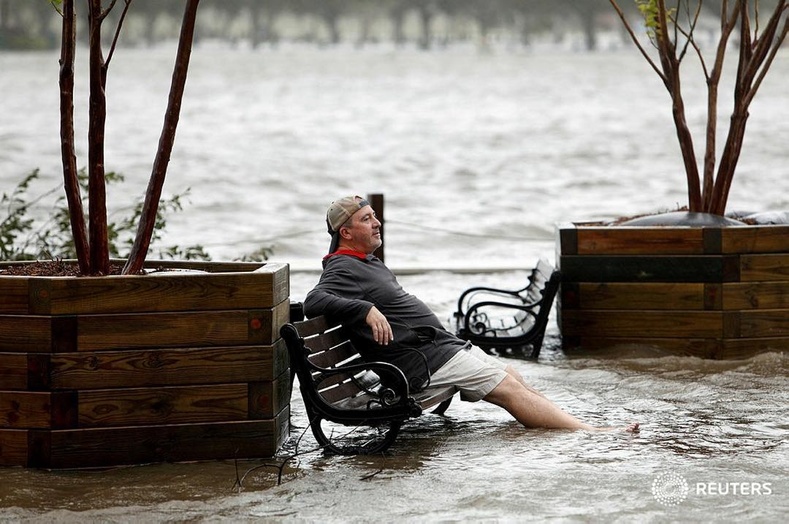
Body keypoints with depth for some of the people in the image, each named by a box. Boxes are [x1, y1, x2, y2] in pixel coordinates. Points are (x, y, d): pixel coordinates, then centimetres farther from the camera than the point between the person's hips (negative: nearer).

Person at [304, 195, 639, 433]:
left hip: (441, 342, 11)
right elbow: (313, 302, -31)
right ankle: (585, 432, -15)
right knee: (508, 387, -13)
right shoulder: (343, 270, -13)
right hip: (422, 360, -11)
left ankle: (582, 428, 1)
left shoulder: (367, 263, 20)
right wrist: (366, 310, -40)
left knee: (515, 378, 5)